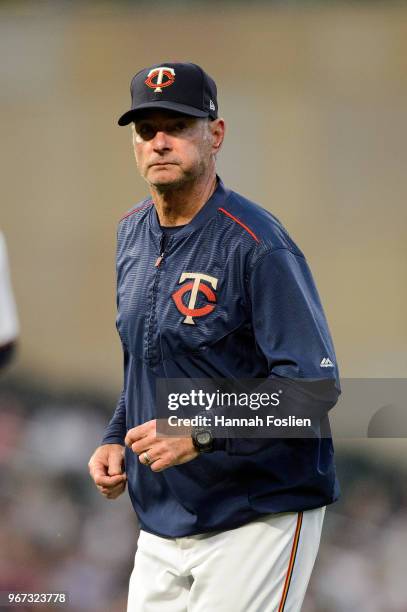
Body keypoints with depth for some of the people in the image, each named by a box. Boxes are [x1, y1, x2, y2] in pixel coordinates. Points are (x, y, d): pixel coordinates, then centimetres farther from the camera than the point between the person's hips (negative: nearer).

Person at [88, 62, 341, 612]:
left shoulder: (257, 246, -16)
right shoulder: (134, 234, 10)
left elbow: (315, 385, -21)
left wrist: (201, 433, -26)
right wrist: (116, 439, 8)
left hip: (255, 521, -7)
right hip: (161, 522, 7)